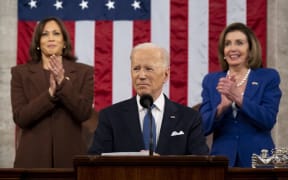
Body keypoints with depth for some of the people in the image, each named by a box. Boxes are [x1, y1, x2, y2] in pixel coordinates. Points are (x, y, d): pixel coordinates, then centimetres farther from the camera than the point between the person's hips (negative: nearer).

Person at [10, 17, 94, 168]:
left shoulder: (83, 72, 4)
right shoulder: (21, 72, 4)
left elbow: (84, 113, -7)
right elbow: (20, 117, -6)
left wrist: (63, 82, -17)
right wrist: (51, 93, -17)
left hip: (70, 155, 0)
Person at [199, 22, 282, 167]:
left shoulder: (268, 77, 2)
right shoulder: (211, 81, 8)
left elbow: (268, 120, -10)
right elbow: (204, 127, 0)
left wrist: (238, 98, -22)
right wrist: (222, 107, -19)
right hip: (222, 159, 2)